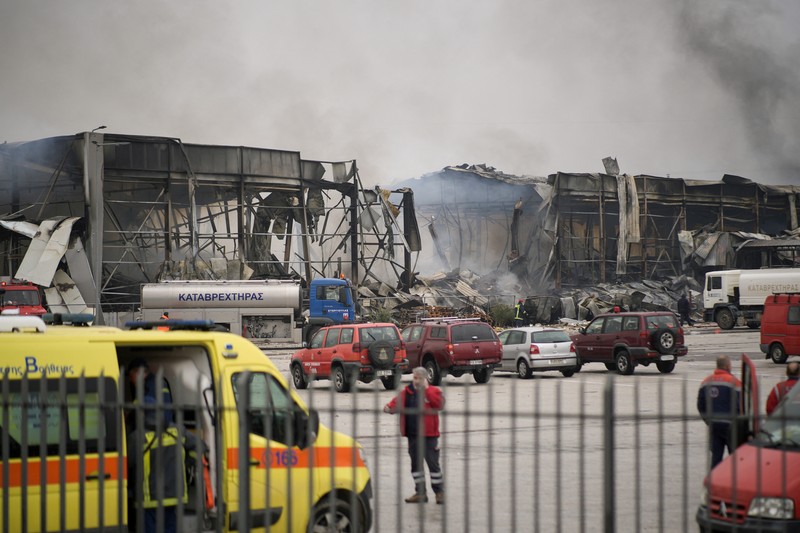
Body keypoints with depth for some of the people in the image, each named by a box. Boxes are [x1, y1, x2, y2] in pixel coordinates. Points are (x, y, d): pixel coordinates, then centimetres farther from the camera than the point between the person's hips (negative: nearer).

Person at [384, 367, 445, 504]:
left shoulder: (433, 391, -3)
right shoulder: (406, 392, 9)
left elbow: (440, 404, -21)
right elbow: (398, 401, -1)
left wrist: (426, 389, -21)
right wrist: (390, 407, -24)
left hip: (429, 436, -5)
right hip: (412, 435, 5)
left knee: (433, 463, -1)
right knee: (416, 464, 11)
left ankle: (439, 492, 9)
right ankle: (420, 493, 19)